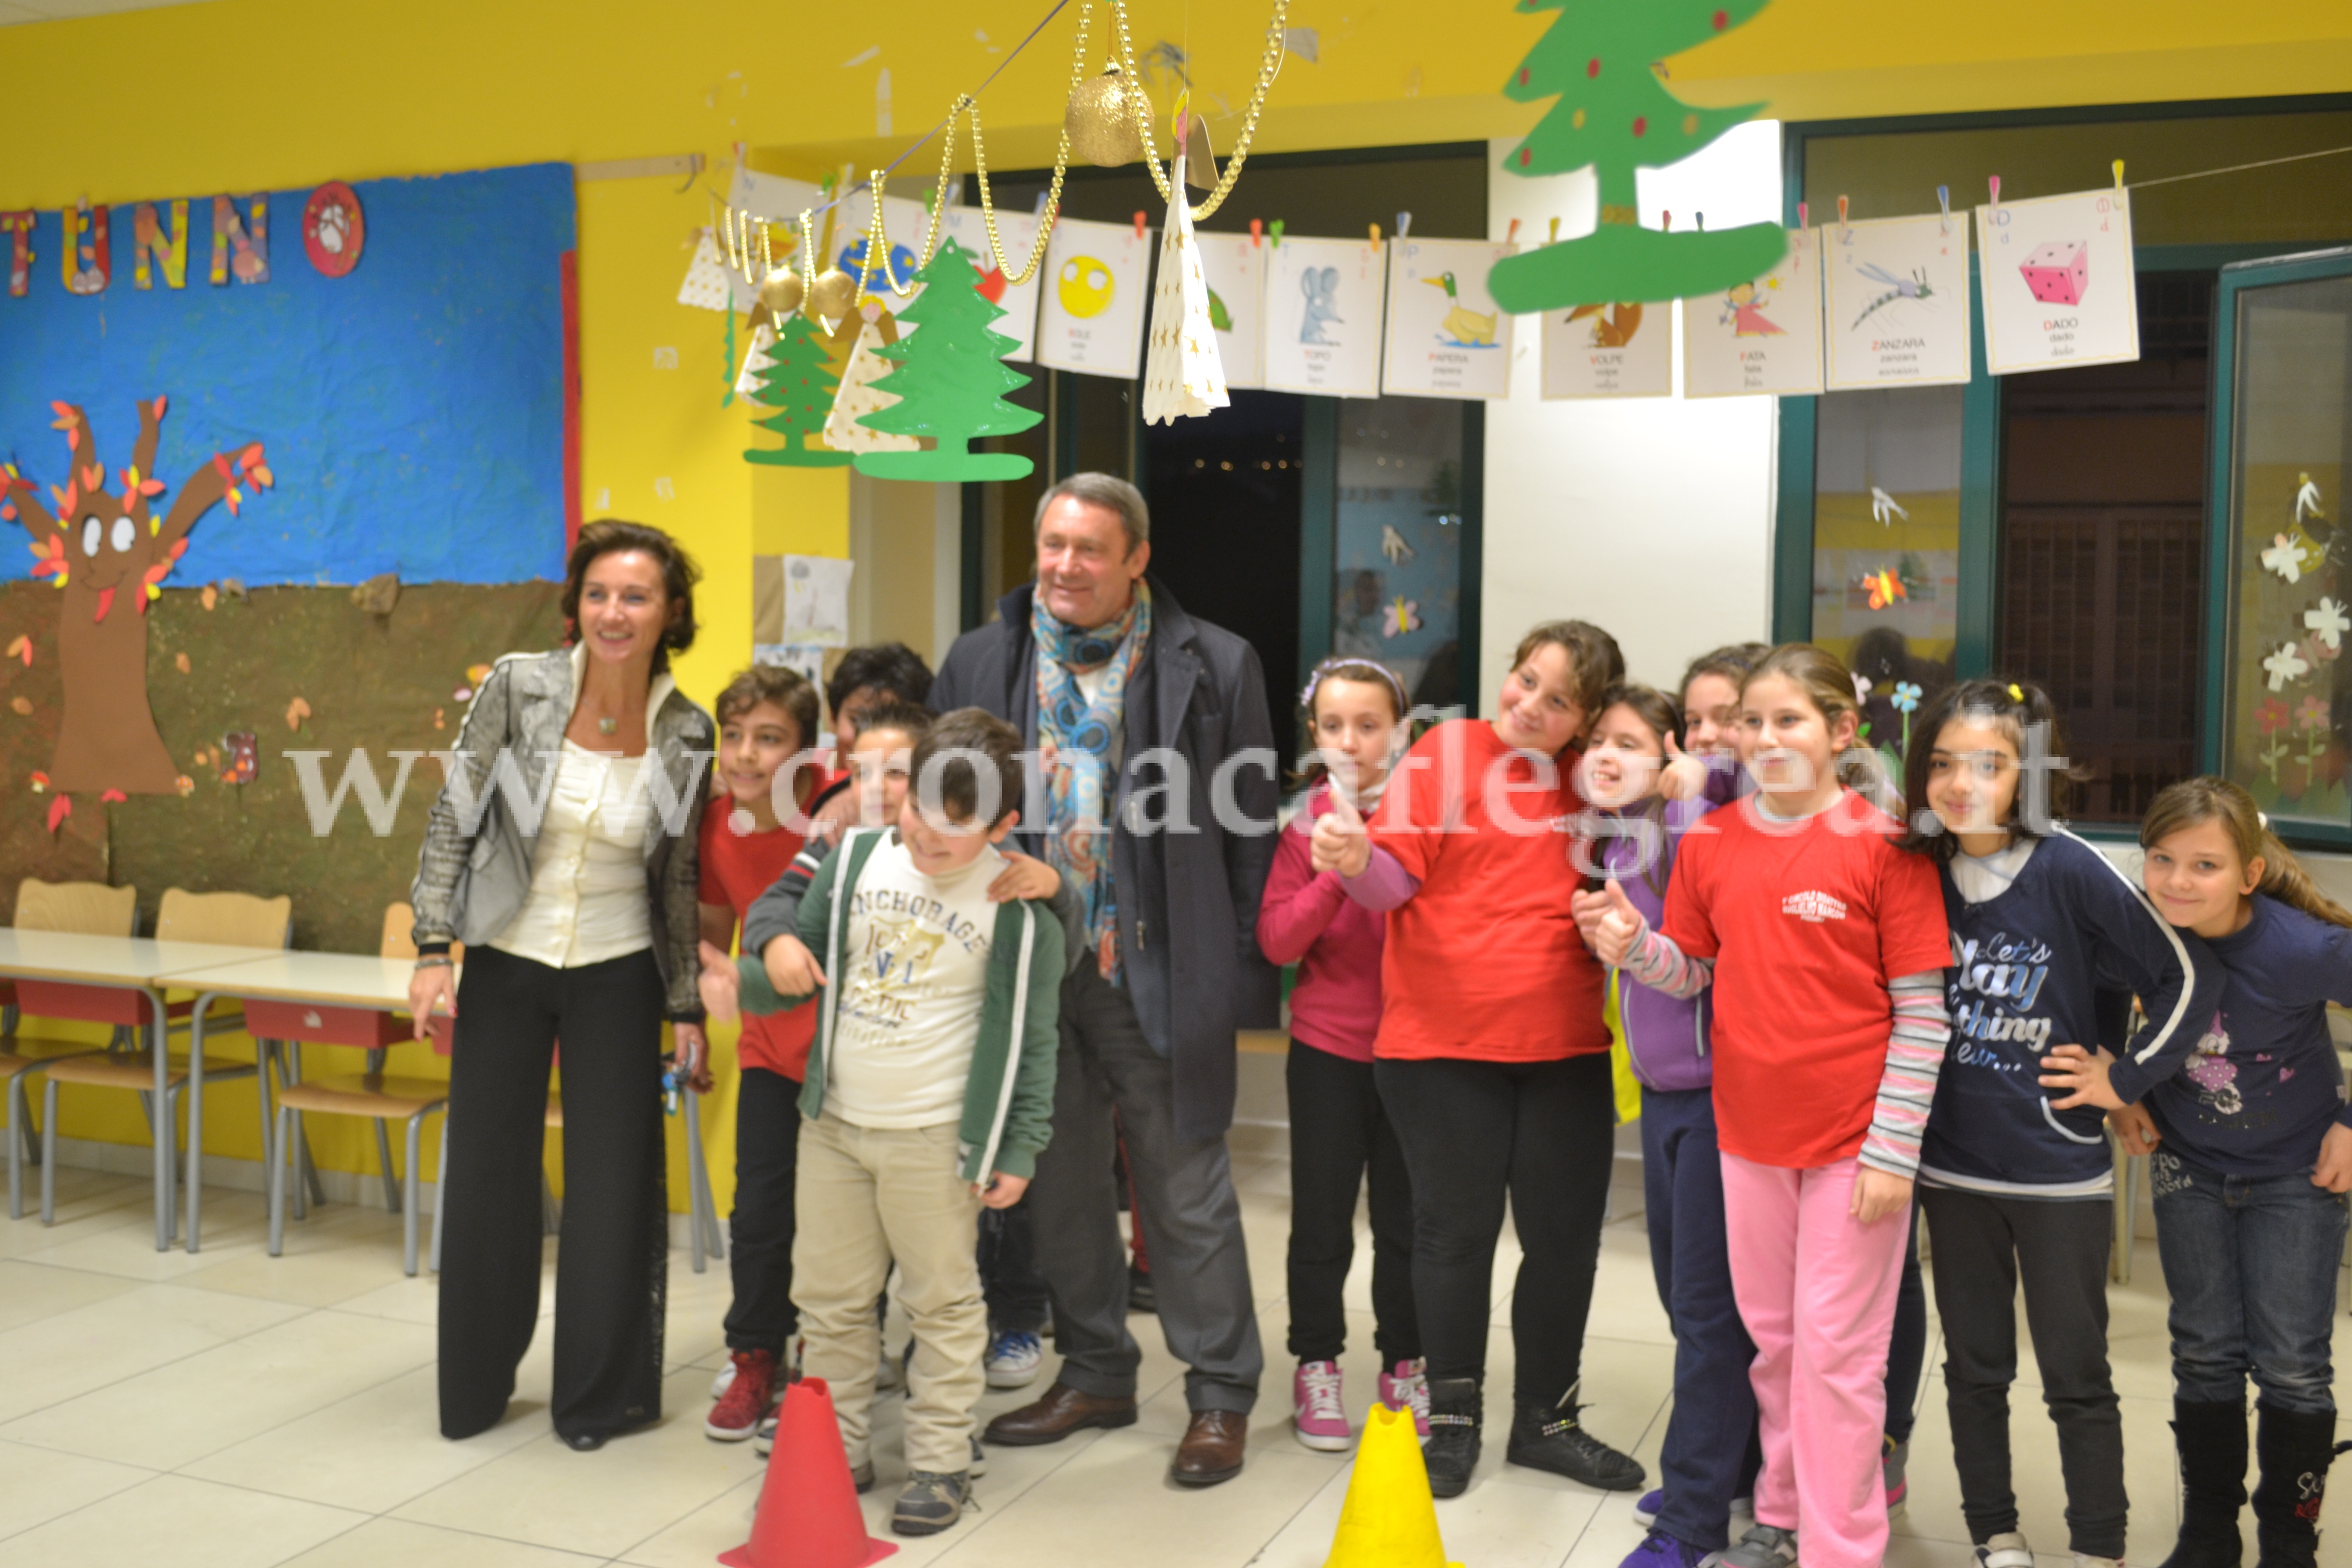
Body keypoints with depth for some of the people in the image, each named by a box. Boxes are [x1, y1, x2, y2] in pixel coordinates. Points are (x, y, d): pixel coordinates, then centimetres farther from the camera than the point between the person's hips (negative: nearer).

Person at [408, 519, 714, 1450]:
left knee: (616, 1182, 2)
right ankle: (474, 1387, 28)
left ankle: (599, 1393, 20)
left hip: (617, 974, 0)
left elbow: (679, 879, 2)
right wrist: (433, 949, -10)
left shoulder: (685, 733, -7)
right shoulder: (516, 687, -10)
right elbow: (454, 821, -4)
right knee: (486, 1174, 9)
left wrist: (687, 1009, 3)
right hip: (505, 963, 0)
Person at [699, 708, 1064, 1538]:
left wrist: (1019, 1149, -6)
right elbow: (804, 962, 9)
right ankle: (838, 1450, 30)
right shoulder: (857, 857, -2)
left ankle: (940, 1463, 21)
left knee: (942, 1301, 7)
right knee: (829, 1296, 14)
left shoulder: (1018, 907, -12)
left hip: (935, 1135, -4)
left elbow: (1032, 1041, -7)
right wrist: (743, 983, -12)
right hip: (833, 1122, 5)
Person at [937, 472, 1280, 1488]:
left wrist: (1246, 976, -6)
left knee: (1187, 1189, 5)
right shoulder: (979, 663, 7)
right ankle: (1094, 1374, 31)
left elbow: (1249, 833, -3)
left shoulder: (1212, 668, -3)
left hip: (1157, 974, -4)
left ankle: (1220, 1394, 18)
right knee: (1061, 1183, 15)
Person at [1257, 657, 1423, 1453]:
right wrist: (1335, 877, -20)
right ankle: (1317, 1369, 24)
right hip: (1328, 1047, 0)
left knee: (1404, 1218, 10)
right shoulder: (1308, 820, -2)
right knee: (1322, 1221, 9)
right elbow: (1276, 941, -8)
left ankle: (1405, 1368, 27)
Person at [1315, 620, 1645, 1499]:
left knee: (1565, 1235, 10)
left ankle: (1546, 1418, 29)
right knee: (1456, 1232, 8)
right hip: (1442, 1043, -4)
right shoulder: (1449, 751, -4)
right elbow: (1397, 878, -10)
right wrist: (1357, 858, -32)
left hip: (1566, 1048, 4)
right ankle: (1453, 1418, 25)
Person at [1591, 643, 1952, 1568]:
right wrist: (1636, 948, -13)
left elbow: (1922, 1012, -10)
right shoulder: (1710, 843, 2)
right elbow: (1694, 973, 9)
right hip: (1749, 1131, 4)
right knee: (1771, 1336, 17)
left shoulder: (1882, 844, -11)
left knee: (1837, 1350, 3)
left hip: (1853, 1140, -4)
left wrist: (1894, 1147, -13)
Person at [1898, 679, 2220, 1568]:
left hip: (2059, 1168, -4)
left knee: (2076, 1378, 7)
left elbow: (2190, 975, -10)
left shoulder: (2070, 871, -15)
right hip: (1953, 1166, 4)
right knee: (1974, 1367, 14)